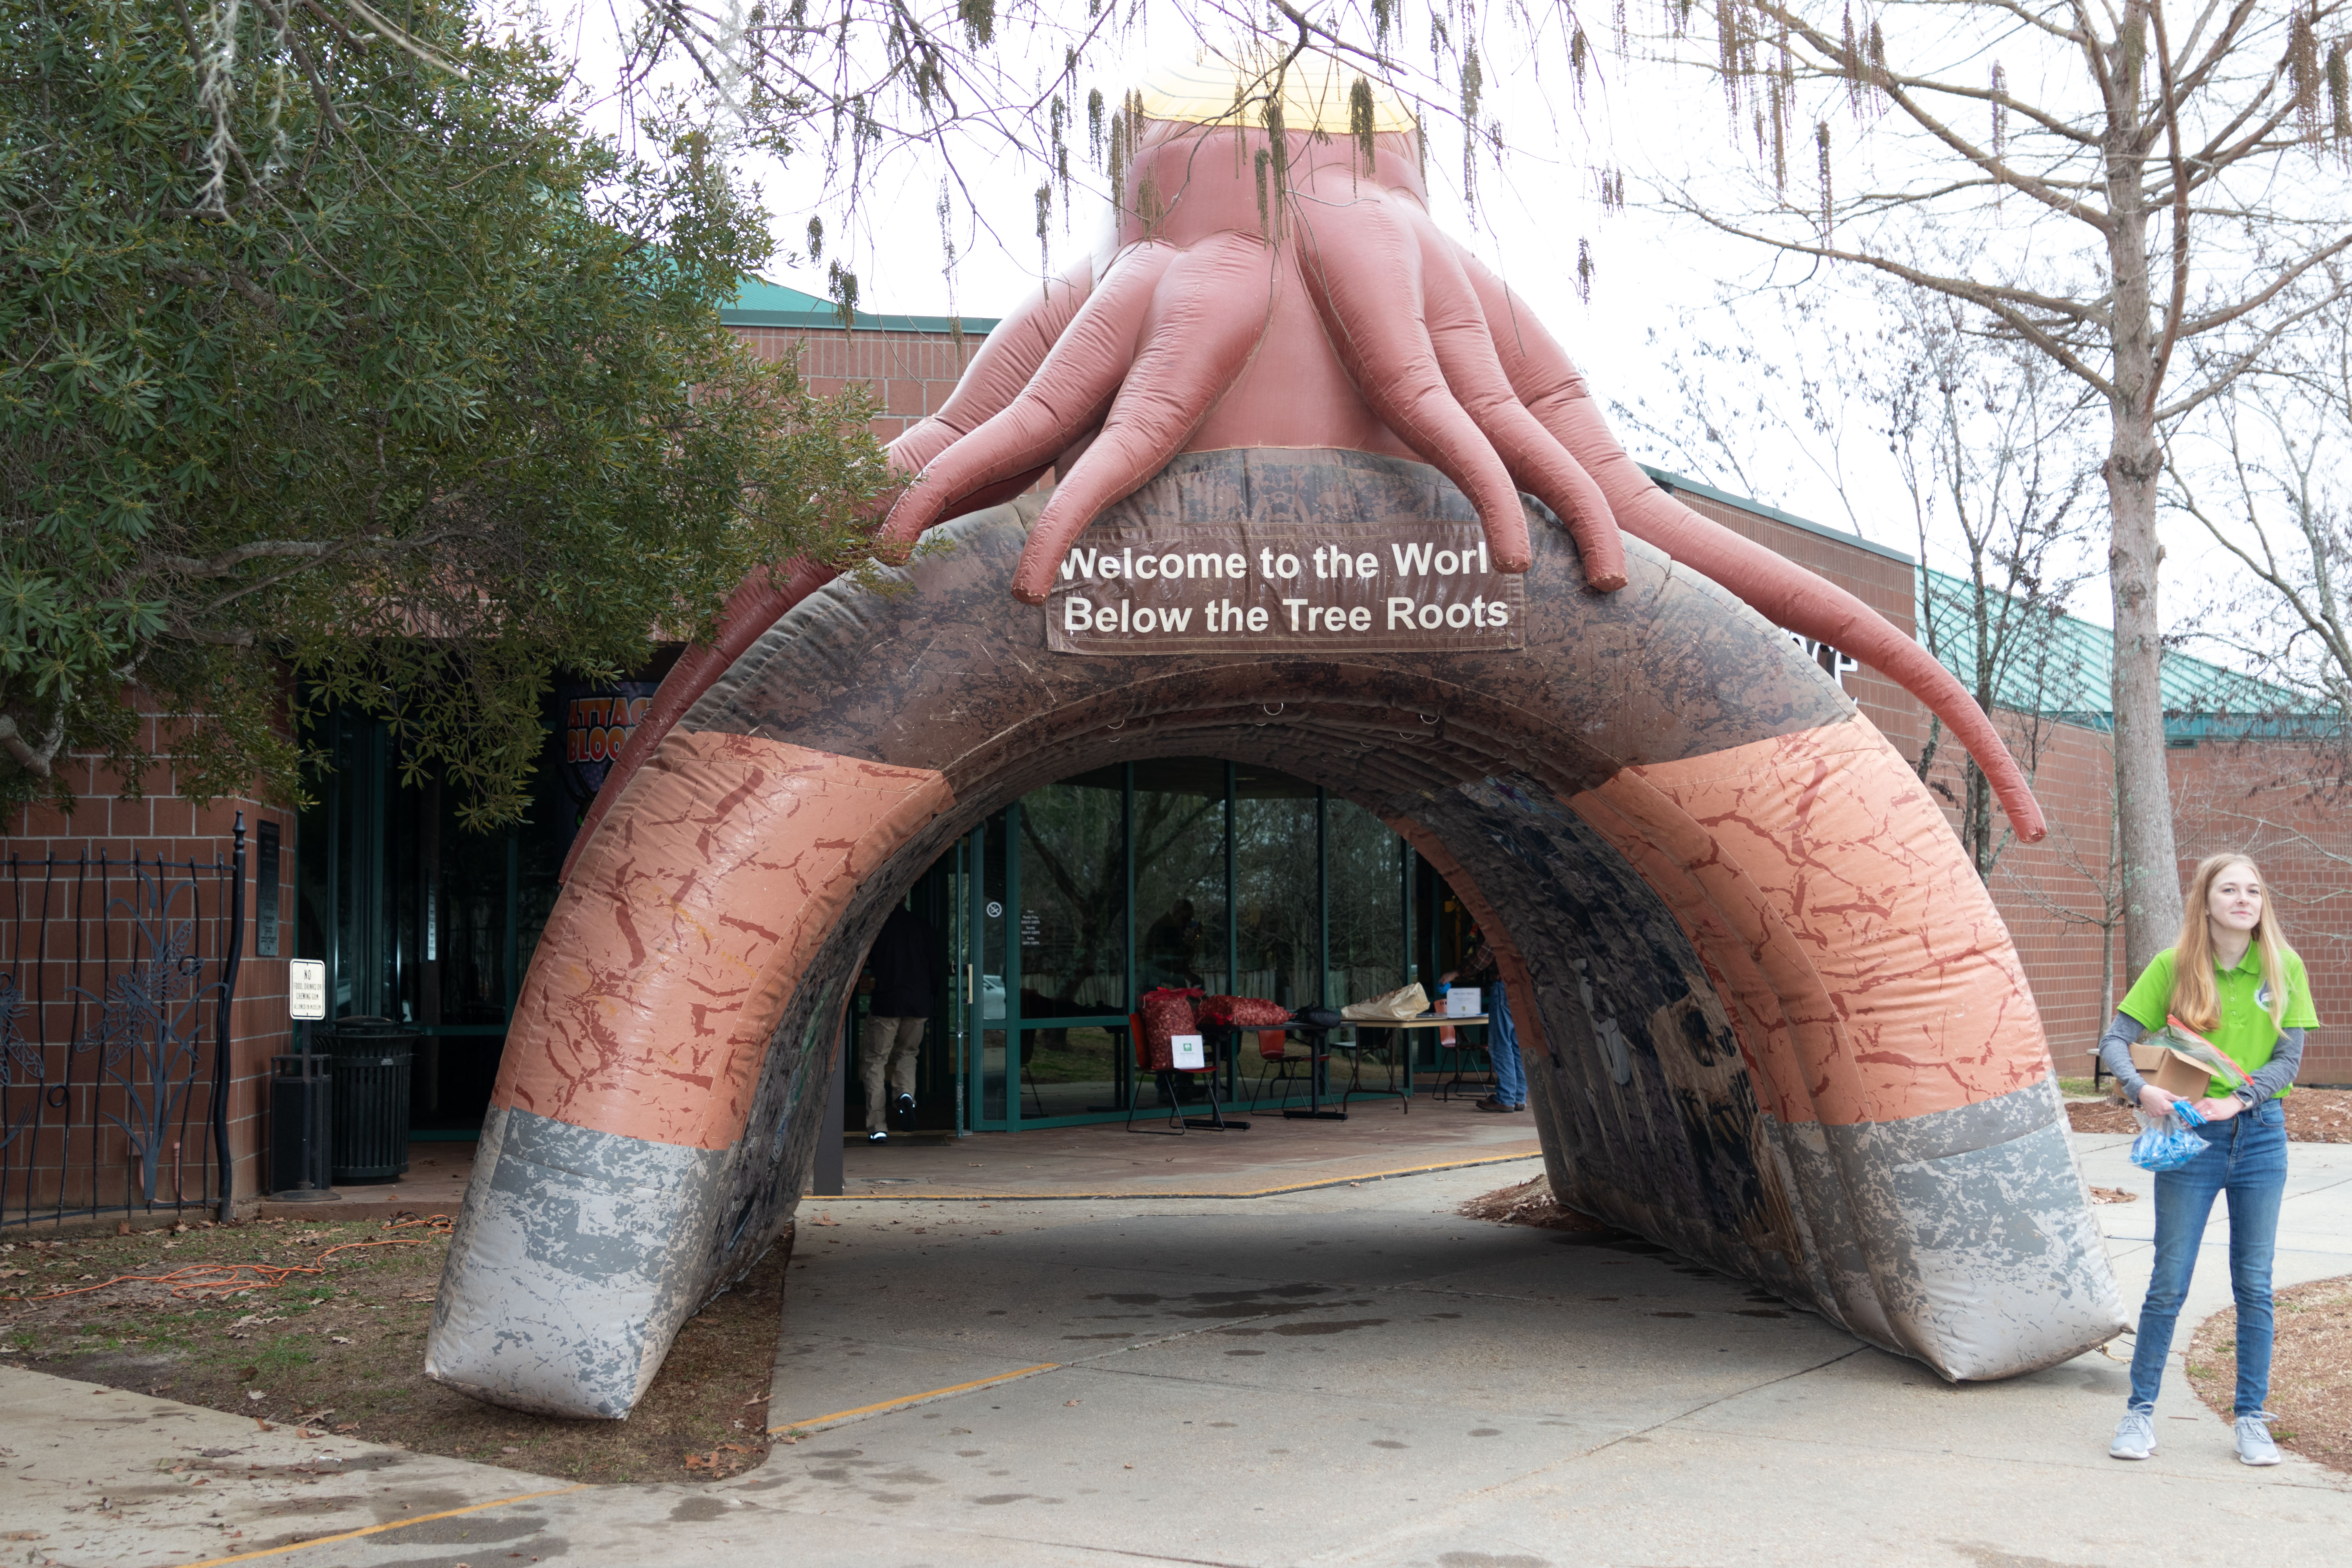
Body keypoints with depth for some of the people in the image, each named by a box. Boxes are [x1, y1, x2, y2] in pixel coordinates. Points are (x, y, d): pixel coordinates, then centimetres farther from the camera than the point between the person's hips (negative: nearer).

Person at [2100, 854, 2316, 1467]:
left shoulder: (2283, 969, 1)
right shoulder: (2174, 966, -3)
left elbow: (2289, 1058, -2)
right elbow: (2114, 1040, -5)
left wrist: (2239, 1099, -18)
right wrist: (2141, 1088, -24)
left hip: (2261, 1135, 1)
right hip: (2190, 1136, -1)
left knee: (2254, 1285, 7)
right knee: (2169, 1283, 1)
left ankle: (2252, 1418, 17)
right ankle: (2141, 1411, 12)